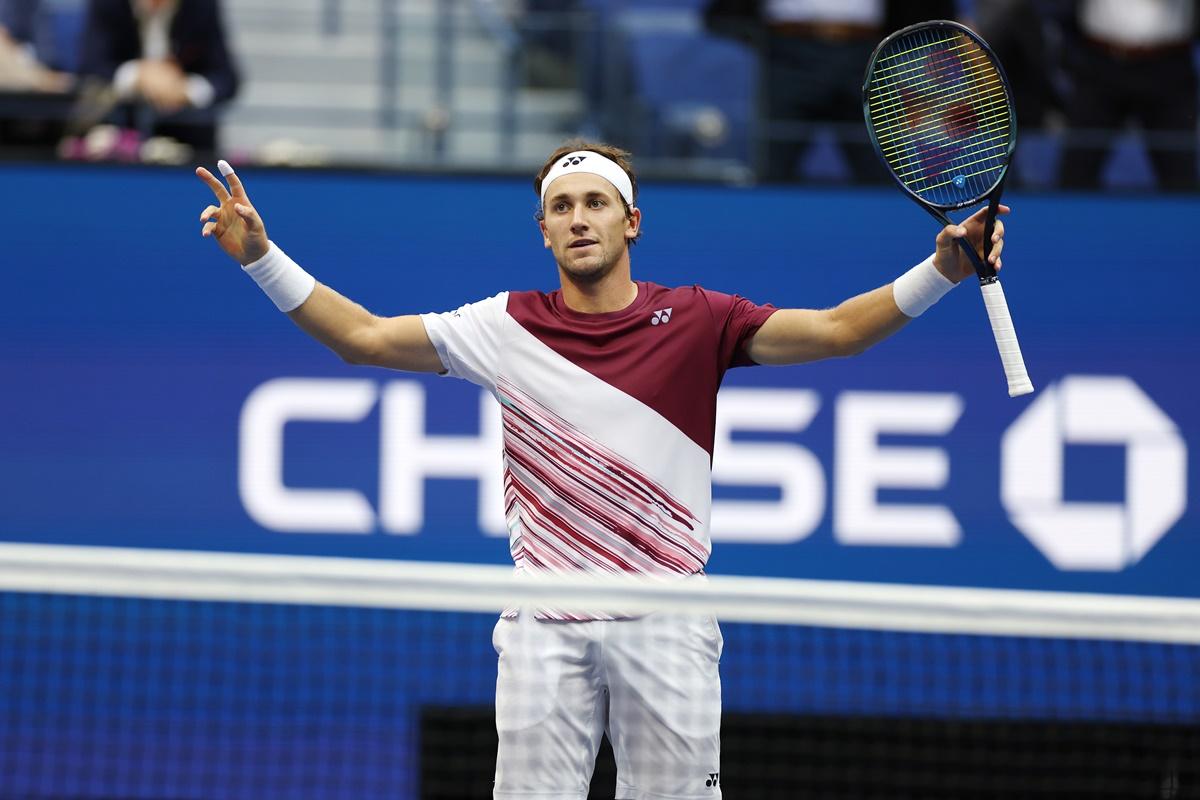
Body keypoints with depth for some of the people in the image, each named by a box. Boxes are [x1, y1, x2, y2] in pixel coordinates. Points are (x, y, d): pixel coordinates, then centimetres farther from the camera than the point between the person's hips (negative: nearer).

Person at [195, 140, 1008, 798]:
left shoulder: (694, 320, 2)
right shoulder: (509, 326, 5)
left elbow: (836, 329, -4)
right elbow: (363, 336, 6)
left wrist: (943, 270, -18)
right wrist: (261, 256, -3)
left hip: (666, 623, -1)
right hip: (545, 624, 1)